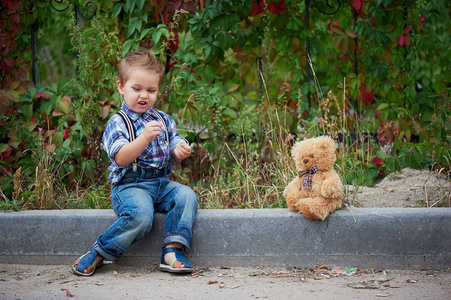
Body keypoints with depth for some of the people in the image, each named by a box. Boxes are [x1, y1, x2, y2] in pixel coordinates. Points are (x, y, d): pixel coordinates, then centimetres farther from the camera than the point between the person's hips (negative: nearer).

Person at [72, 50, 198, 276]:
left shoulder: (164, 120, 14)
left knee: (186, 195, -21)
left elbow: (173, 153, 18)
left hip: (161, 183, 6)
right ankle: (98, 253, -15)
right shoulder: (117, 123, -5)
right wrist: (145, 138, -33)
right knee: (140, 215, -33)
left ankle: (173, 250, -24)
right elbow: (121, 158, -19)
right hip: (130, 185, -6)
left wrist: (179, 151, -7)